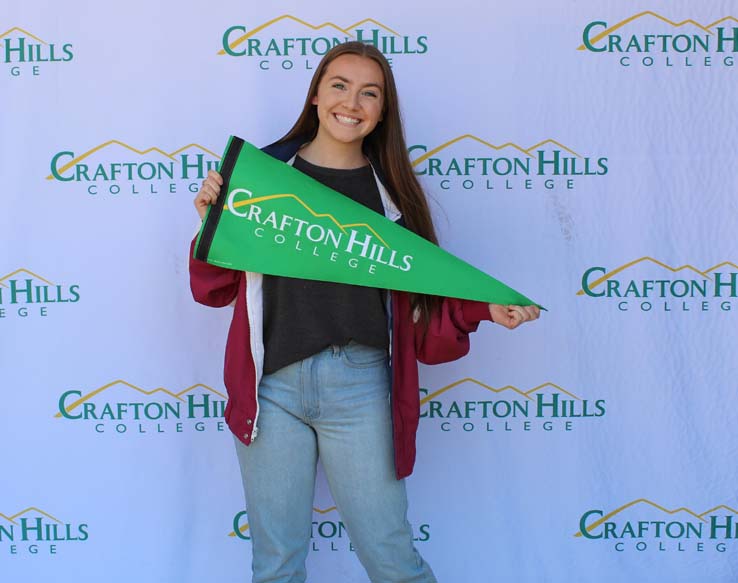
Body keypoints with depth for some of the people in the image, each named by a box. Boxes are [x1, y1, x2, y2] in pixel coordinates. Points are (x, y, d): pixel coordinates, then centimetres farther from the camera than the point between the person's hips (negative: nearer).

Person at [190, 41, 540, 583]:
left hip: (360, 384, 0)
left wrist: (484, 308, -3)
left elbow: (417, 300, 10)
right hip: (272, 383, 0)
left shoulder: (390, 191, 8)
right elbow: (216, 289, 8)